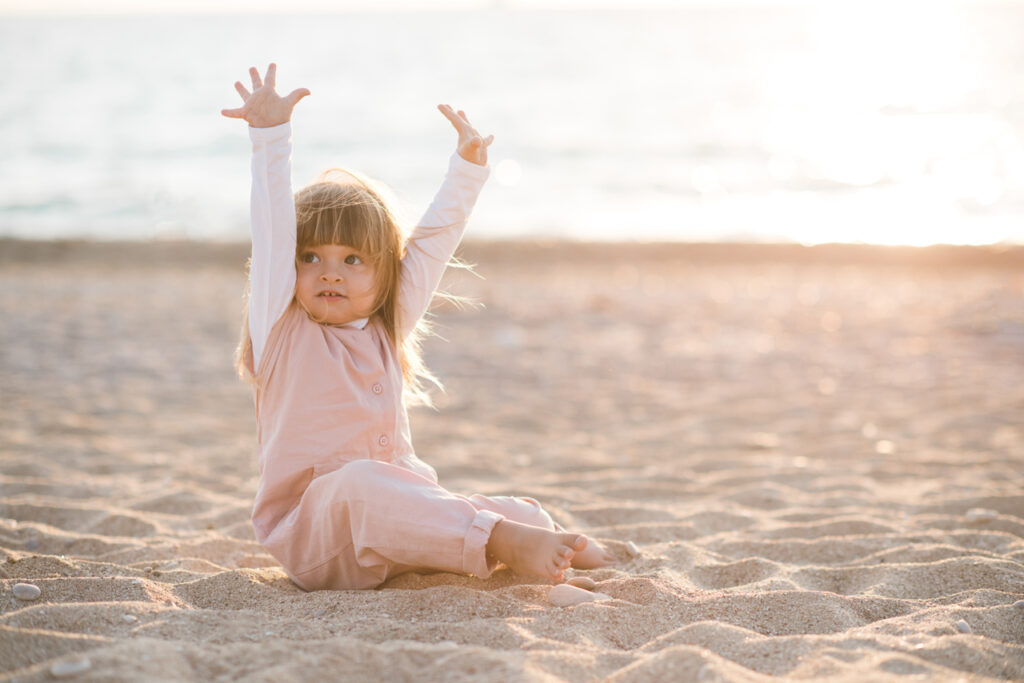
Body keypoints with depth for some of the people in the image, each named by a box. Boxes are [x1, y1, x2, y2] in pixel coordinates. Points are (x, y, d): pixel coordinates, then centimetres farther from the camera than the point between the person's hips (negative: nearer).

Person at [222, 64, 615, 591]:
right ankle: (500, 540, -46)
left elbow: (432, 240, 17)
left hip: (396, 517, 7)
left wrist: (467, 168, 18)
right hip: (312, 534, -7)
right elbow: (273, 230, -13)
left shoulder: (386, 330, 12)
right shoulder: (284, 333, -2)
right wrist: (270, 136, -20)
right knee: (362, 483, -38)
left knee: (513, 512, -9)